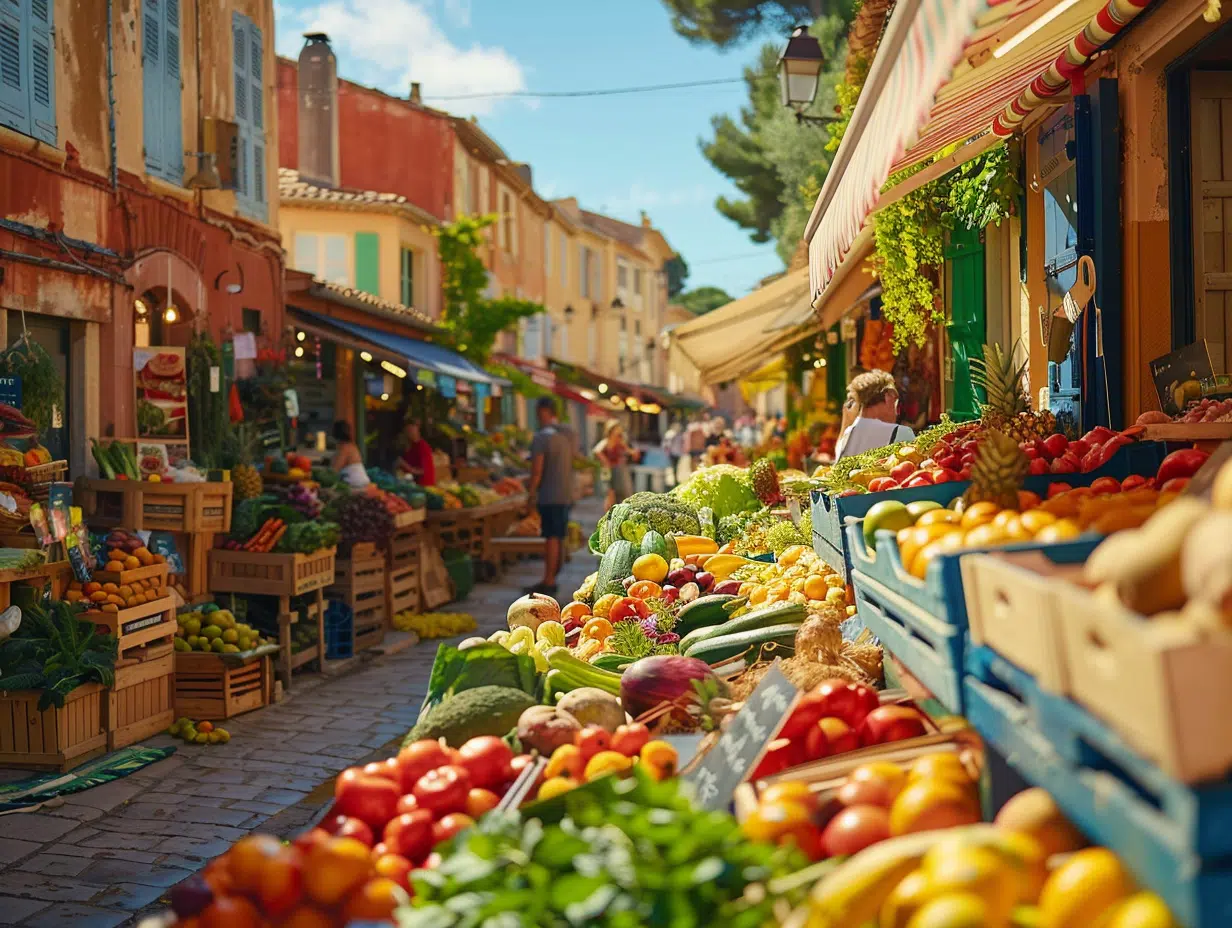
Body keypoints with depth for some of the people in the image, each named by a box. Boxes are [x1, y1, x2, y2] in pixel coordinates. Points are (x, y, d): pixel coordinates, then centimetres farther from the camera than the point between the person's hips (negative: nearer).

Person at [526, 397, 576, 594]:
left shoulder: (541, 437, -15)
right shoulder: (570, 434, 10)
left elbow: (537, 470, -17)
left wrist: (530, 494, -9)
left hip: (550, 495, -8)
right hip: (567, 494, 8)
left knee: (551, 538, -6)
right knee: (559, 537, 13)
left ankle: (548, 582, -3)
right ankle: (552, 578, 21)